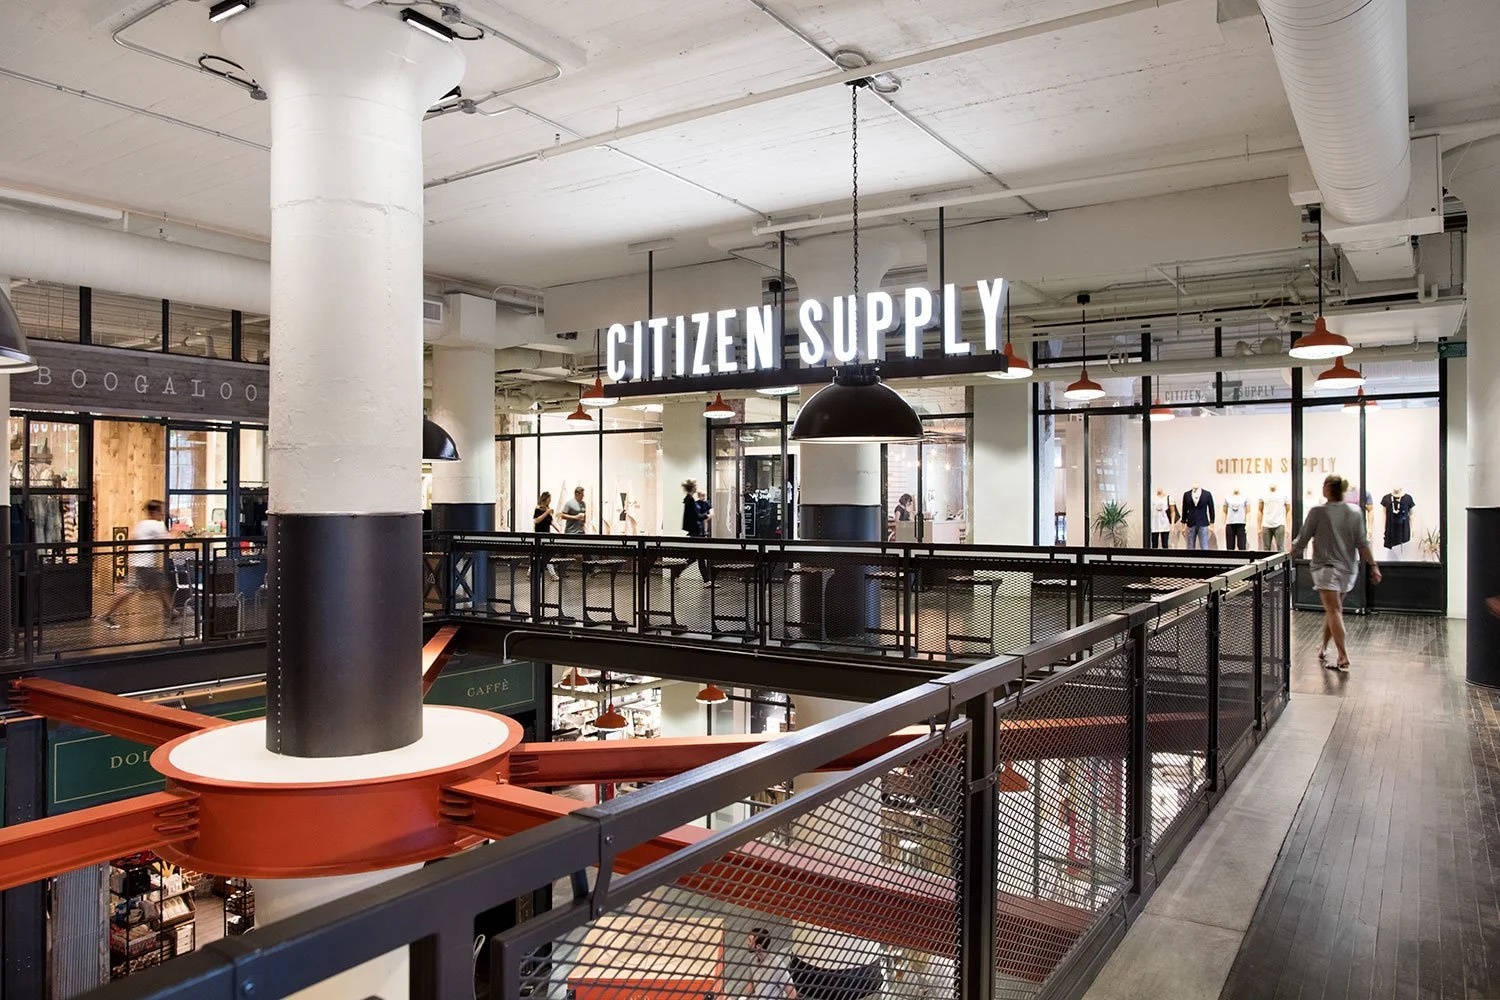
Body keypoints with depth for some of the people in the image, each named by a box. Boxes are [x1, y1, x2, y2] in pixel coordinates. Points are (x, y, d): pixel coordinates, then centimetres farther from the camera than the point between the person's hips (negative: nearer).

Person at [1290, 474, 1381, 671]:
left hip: (1326, 568, -5)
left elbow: (1301, 541, -5)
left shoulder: (1318, 512, -11)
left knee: (1334, 611, -6)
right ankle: (1323, 647, 30)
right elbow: (1362, 544, -1)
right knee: (1333, 609, 18)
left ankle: (1343, 658, -11)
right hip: (1348, 569, 5)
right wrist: (1373, 566, 5)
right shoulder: (1355, 513, 1)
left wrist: (1288, 556, 9)